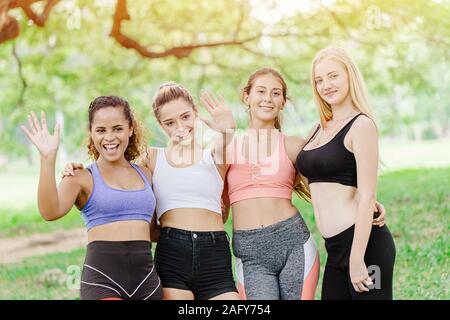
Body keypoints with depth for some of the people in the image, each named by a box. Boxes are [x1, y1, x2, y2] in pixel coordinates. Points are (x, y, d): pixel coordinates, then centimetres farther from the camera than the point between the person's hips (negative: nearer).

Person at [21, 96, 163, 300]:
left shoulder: (146, 175, 15)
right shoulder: (82, 178, 2)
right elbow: (50, 212, -18)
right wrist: (48, 159, -25)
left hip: (146, 278, 5)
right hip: (101, 278, -4)